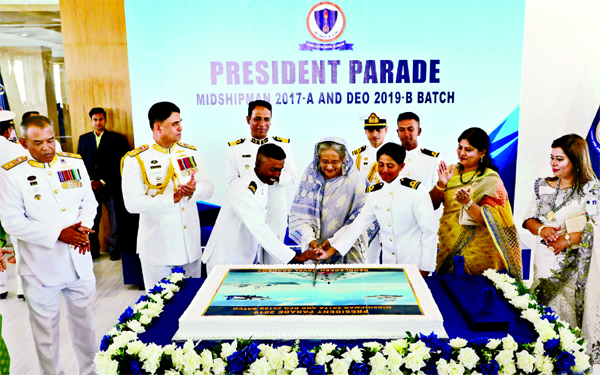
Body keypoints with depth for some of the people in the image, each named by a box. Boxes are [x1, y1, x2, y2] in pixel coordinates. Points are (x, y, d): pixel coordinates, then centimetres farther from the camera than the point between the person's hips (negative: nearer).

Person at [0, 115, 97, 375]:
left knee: (84, 321, 19)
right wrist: (58, 234, -20)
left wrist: (84, 227, -15)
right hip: (41, 267, -3)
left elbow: (89, 202, 6)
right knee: (46, 331, 12)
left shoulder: (75, 163, 1)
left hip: (79, 261, 3)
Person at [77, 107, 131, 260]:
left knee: (116, 220, 0)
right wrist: (90, 181, -2)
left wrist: (103, 182, -6)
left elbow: (119, 164, -1)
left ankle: (114, 249, 13)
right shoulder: (83, 139, 14)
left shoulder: (116, 139, 5)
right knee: (91, 220, 1)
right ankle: (93, 250, 14)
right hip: (91, 186, 2)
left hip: (111, 187, -2)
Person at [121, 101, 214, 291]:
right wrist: (172, 198, -20)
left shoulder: (190, 153, 7)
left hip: (190, 244, 5)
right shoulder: (136, 160, -9)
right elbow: (133, 203, -17)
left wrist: (194, 190, -19)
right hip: (158, 247, -4)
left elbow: (208, 188, 4)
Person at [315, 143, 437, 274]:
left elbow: (429, 231, -8)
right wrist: (330, 251, -7)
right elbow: (358, 224, 2)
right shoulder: (374, 194, 5)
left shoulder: (416, 192, -10)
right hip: (387, 264, 4)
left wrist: (425, 269, -9)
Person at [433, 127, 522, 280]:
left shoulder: (491, 179, -7)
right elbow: (432, 204, 2)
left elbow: (488, 220, -14)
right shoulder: (452, 171, 6)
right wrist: (441, 184, -14)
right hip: (447, 247, 4)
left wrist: (468, 203, -28)